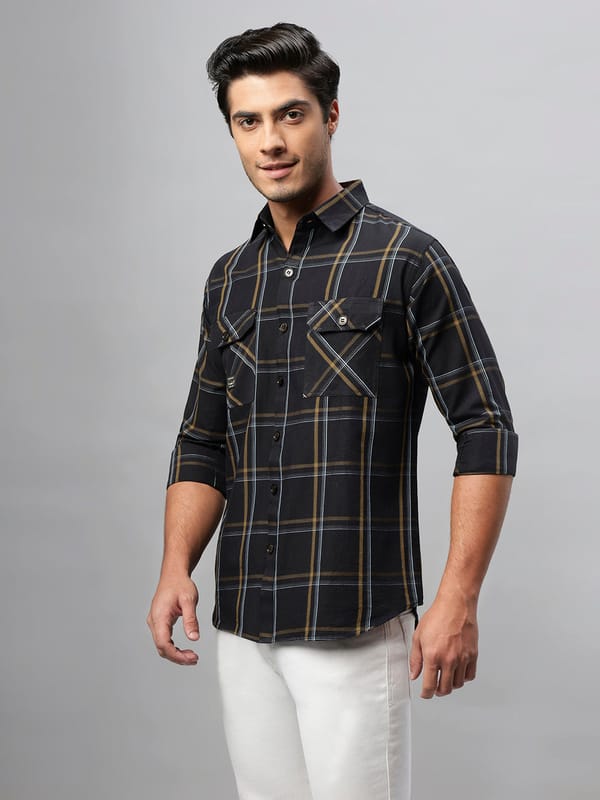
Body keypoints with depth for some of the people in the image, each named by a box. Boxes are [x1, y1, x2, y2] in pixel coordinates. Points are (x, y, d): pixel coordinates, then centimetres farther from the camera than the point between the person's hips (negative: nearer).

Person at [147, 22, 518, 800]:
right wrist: (176, 568, 1)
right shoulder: (229, 280, 12)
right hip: (244, 623, 6)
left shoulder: (406, 259, -6)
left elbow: (487, 434, -8)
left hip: (354, 622, -6)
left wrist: (458, 599, -15)